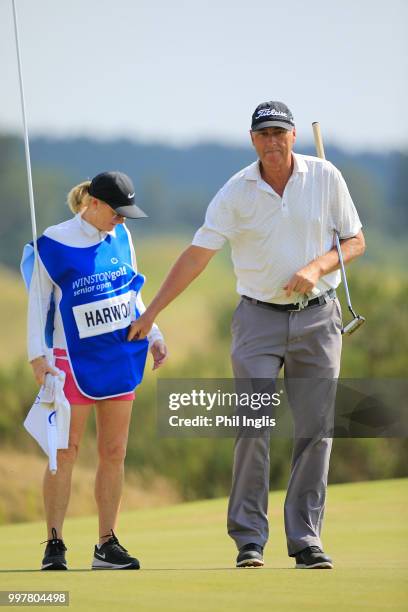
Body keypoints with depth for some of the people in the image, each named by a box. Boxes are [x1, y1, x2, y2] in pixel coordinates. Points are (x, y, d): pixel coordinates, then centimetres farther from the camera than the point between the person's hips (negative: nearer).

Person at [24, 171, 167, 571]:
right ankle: (54, 545, -2)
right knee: (65, 452, -5)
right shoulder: (54, 244, -7)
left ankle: (107, 545, 10)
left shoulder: (120, 238, 8)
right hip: (74, 359, -5)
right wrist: (37, 356, -11)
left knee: (113, 452, 5)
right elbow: (38, 301, -4)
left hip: (120, 358, 5)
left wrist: (153, 335, 12)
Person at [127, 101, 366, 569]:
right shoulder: (236, 192, -5)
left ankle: (306, 539, 5)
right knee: (254, 427, -10)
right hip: (258, 318, -1)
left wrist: (317, 268, -16)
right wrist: (149, 314, -8)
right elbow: (196, 255, -5)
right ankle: (249, 539, -4)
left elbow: (355, 241, 4)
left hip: (316, 317, 1)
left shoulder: (326, 178, -2)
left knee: (315, 430, 0)